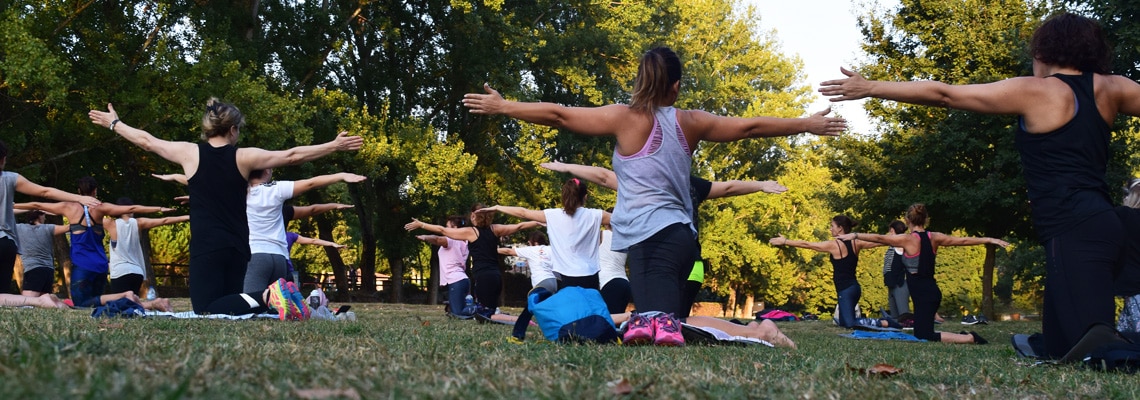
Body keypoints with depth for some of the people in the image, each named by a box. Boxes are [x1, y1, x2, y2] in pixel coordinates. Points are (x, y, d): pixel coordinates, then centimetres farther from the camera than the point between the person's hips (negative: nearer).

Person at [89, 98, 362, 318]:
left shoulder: (190, 153, -2)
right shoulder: (244, 157, 0)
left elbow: (147, 141, 12)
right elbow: (292, 156, 2)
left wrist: (113, 123, 28)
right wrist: (335, 146, 9)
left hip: (206, 247, -3)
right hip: (238, 247, 3)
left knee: (206, 311, -7)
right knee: (228, 302, 16)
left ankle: (265, 297, -31)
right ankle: (270, 298, -12)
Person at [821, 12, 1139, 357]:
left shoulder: (1034, 92, -1)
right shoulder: (1110, 88, 13)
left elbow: (944, 95, 1)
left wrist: (870, 89, 6)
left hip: (1074, 230, -8)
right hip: (1098, 222, 8)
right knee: (1060, 349, 11)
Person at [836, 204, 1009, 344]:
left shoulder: (908, 240, -12)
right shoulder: (934, 237, 6)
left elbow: (879, 238, -10)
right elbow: (963, 240, 12)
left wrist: (855, 235, -3)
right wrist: (990, 240, 22)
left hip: (923, 294, -8)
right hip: (931, 291, 8)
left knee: (924, 337, -7)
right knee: (921, 334, 18)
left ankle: (969, 339, -13)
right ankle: (963, 336, 10)